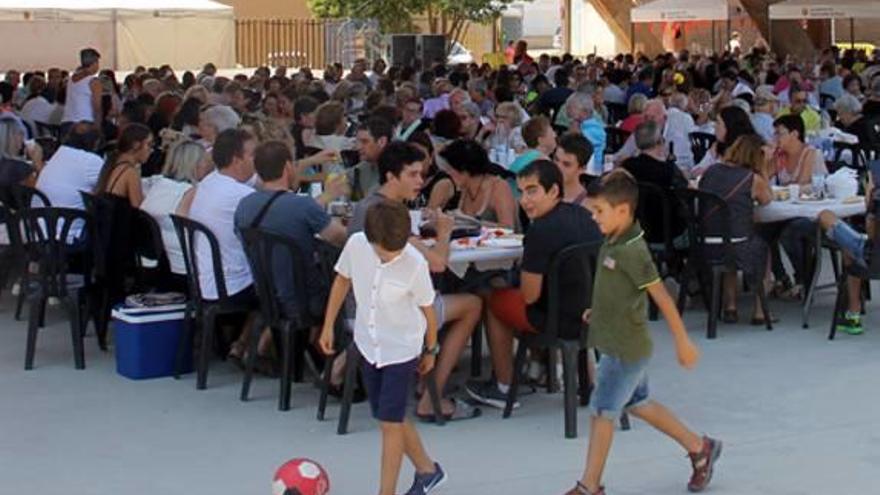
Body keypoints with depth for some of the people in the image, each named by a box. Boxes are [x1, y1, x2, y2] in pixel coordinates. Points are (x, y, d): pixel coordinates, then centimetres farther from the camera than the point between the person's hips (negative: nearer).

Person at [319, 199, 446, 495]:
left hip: (402, 348, -5)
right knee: (391, 417, 15)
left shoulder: (415, 264, -24)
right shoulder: (356, 245, -16)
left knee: (390, 422, -6)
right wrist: (328, 326, 6)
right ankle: (427, 470, 36)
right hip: (368, 343, 5)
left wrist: (431, 350, 5)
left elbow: (427, 310, -9)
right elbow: (342, 281, 4)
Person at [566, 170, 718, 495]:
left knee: (602, 411, -2)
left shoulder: (631, 251, -23)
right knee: (638, 404, 19)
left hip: (625, 348, -9)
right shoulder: (614, 242, 5)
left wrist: (682, 342, -19)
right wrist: (599, 310, 11)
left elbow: (661, 296, -21)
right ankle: (699, 448, 32)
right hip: (622, 344, 9)